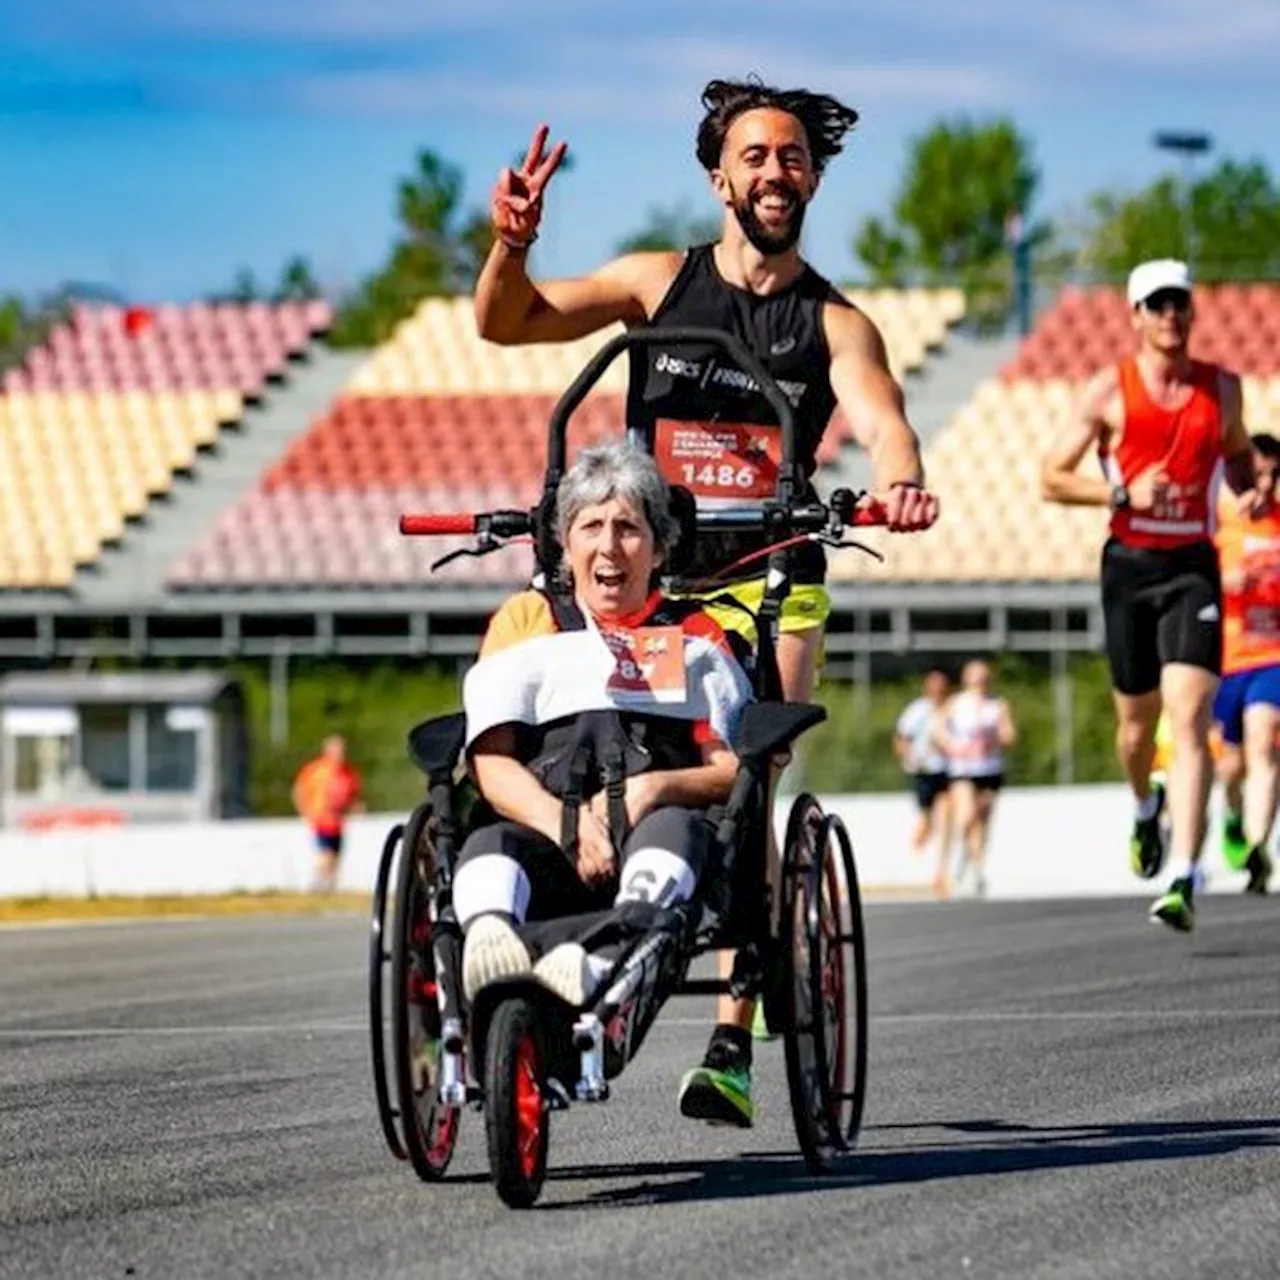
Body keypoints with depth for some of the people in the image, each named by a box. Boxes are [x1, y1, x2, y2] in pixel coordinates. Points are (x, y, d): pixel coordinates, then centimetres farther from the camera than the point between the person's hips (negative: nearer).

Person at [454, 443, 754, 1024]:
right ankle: (490, 941, -69)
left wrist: (655, 789, -9)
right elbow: (493, 765, 11)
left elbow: (737, 769, 13)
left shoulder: (696, 636, 27)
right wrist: (566, 826, -9)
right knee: (490, 847, -35)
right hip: (545, 831, 0)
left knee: (672, 830, -37)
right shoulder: (526, 620, 26)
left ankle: (598, 967, -65)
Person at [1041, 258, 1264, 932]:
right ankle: (1146, 807, 48)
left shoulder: (1223, 388, 6)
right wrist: (1123, 493, -14)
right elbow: (1052, 478, 1)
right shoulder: (1109, 389, -1)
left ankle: (1184, 881, -21)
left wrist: (1249, 491, 3)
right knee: (1137, 719, 12)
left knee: (1190, 721, -15)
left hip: (1193, 566, 0)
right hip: (1129, 565, 0)